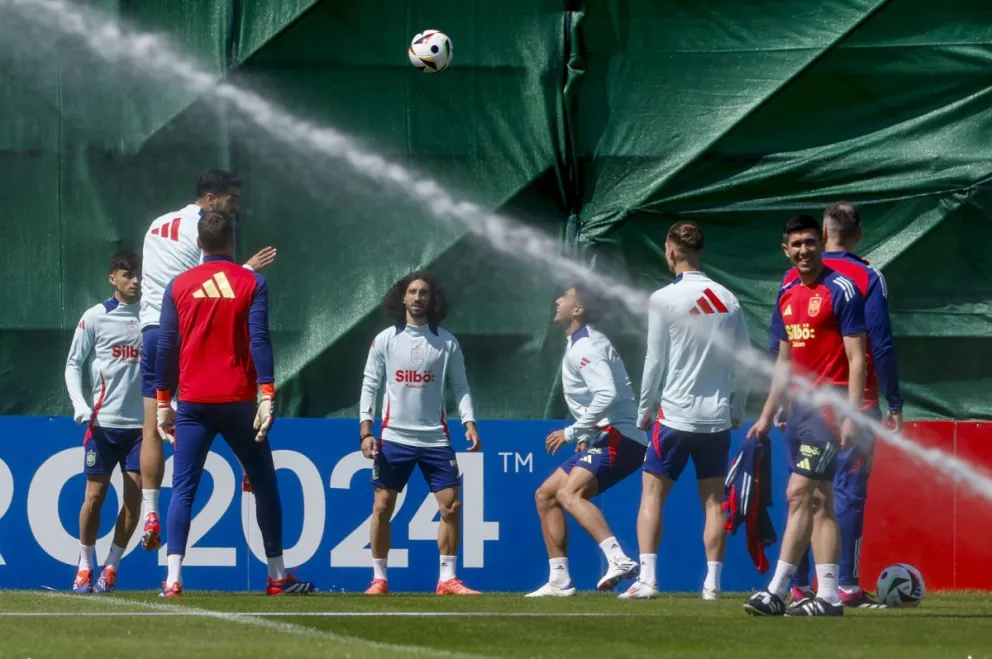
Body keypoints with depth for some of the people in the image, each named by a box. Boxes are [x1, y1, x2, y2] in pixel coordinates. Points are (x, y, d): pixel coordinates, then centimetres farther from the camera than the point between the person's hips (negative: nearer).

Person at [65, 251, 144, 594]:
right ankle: (85, 566, 13)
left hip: (140, 423, 2)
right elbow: (73, 364, 4)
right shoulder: (95, 318, 0)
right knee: (95, 494, -1)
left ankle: (111, 568, 10)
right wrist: (80, 404, -10)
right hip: (103, 421, -2)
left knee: (134, 497, -3)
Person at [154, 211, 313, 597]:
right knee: (264, 485, 12)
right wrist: (267, 397, -12)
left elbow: (166, 348, 4)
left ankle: (173, 578, -14)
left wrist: (163, 403, 9)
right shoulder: (252, 283, 0)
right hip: (238, 401, -1)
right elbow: (259, 341, -9)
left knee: (184, 488, 0)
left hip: (193, 404, 1)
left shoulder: (179, 286, 5)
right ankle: (277, 577, 15)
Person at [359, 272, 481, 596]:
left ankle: (447, 579, 4)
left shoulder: (447, 342, 5)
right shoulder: (385, 340, 3)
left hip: (435, 438, 1)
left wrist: (469, 422, -8)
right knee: (382, 507, -1)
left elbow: (460, 385, 6)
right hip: (394, 437, -1)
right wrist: (366, 431, -5)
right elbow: (370, 385, 3)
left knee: (451, 506, -4)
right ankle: (379, 578, 9)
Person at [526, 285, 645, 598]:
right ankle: (560, 581, 12)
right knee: (545, 495, 13)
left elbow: (607, 396, -27)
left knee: (570, 493, -30)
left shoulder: (585, 346, -13)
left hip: (618, 438, -11)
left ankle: (618, 559, -45)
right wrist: (586, 435, 17)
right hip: (603, 439, 11)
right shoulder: (578, 343, 19)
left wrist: (572, 433, -20)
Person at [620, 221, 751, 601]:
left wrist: (644, 411, 6)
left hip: (675, 413, -4)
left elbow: (655, 361, -6)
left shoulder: (664, 300, -8)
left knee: (652, 494, 2)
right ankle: (712, 584, 4)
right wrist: (736, 410, 19)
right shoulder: (727, 300, 4)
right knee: (713, 501, 7)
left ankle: (647, 579, -7)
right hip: (718, 418, 4)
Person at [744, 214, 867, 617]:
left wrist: (851, 415, -18)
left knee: (799, 494, -12)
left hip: (829, 404, -8)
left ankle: (777, 591, -12)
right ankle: (828, 595, 6)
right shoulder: (787, 295, 14)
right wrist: (767, 415, 19)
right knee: (819, 501, 6)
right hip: (800, 404, 8)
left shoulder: (841, 290, -8)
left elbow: (857, 359, -11)